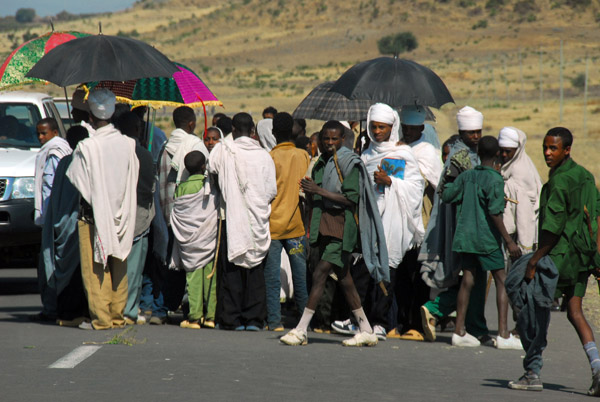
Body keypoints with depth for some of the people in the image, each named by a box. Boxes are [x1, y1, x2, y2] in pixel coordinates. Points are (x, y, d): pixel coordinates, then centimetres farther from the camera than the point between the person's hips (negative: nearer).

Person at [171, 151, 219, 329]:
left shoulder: (181, 188, -1)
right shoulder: (211, 186, -7)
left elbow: (176, 214, 1)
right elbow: (217, 210, -4)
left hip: (189, 240, 1)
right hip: (209, 238, -1)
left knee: (193, 276, 2)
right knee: (211, 276, 4)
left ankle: (194, 316, -2)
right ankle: (211, 315, 4)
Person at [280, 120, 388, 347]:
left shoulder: (350, 163, -7)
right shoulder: (321, 164, 15)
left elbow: (351, 198, -16)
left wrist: (320, 191, -17)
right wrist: (309, 190, 3)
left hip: (342, 226, -8)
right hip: (325, 224, 8)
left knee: (320, 274, -14)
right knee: (343, 278, 8)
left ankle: (301, 330, -15)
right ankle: (366, 331, 14)